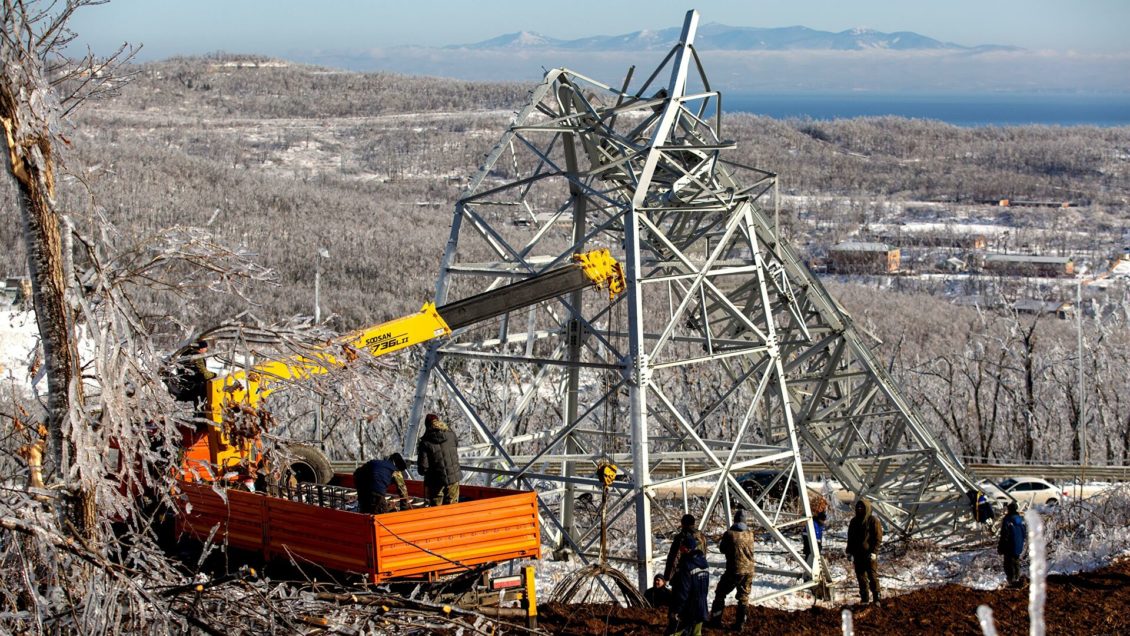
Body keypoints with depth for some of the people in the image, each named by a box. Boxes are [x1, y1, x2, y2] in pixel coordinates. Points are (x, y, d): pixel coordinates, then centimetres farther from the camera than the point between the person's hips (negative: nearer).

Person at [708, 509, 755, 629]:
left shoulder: (729, 534, -12)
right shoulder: (750, 534, 2)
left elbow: (723, 549, 1)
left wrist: (720, 543, 21)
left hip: (735, 570, -4)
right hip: (749, 570, 4)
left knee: (720, 593, 11)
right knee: (743, 597, 13)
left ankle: (715, 620, 12)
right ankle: (740, 624, 12)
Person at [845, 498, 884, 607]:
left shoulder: (873, 520, -4)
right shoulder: (854, 521, 14)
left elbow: (878, 537, -7)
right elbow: (850, 537, 20)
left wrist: (874, 551, -14)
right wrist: (849, 551, 12)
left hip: (869, 554, -6)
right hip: (858, 554, 6)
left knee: (873, 576, -6)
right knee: (861, 577, 7)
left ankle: (877, 599, -2)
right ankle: (864, 599, 13)